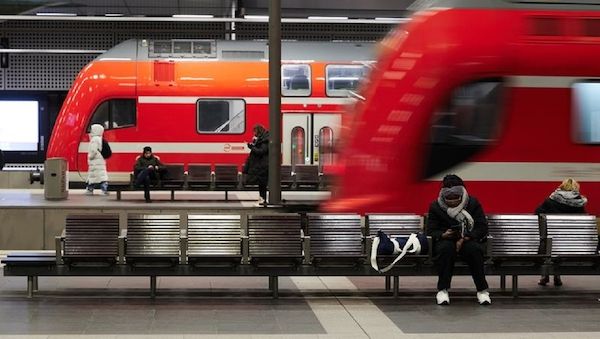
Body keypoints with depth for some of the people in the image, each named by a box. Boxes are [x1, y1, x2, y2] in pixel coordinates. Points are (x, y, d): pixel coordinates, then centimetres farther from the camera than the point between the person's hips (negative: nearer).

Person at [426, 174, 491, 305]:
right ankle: (442, 290, -31)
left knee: (474, 249, -35)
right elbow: (431, 231, 1)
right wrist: (444, 235, -22)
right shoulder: (435, 207, 4)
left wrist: (465, 238, -17)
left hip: (469, 240, 0)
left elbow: (483, 228, -1)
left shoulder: (473, 203, 3)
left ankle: (482, 290, -26)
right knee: (446, 248, -37)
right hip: (445, 240, 0)